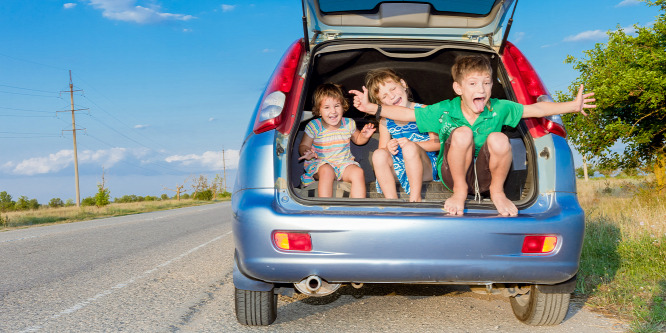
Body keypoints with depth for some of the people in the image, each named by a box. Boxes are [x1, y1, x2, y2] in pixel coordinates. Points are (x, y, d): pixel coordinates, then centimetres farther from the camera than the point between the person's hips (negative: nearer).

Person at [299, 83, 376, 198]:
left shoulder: (348, 124, 2)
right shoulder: (314, 126, -7)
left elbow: (357, 139, 22)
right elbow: (303, 146, 0)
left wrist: (365, 136, -1)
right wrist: (306, 152, -24)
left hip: (344, 164, 3)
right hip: (320, 164, -3)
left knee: (358, 173, -25)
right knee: (327, 171, -36)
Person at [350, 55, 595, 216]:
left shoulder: (498, 109, -6)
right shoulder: (443, 111, -10)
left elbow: (535, 109, -2)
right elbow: (405, 113, -8)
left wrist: (573, 106, -8)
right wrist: (372, 108, -21)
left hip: (485, 174, 1)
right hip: (454, 174, -1)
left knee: (498, 140, -31)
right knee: (462, 133, -31)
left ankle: (497, 191, -4)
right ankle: (459, 191, -11)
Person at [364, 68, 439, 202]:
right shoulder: (385, 121, 7)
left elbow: (438, 143, -8)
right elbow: (382, 148, 10)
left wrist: (412, 145, -22)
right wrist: (388, 148, -15)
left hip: (426, 168, -3)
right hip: (399, 167, 3)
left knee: (409, 148, -33)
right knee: (378, 154, -25)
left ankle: (415, 199, -26)